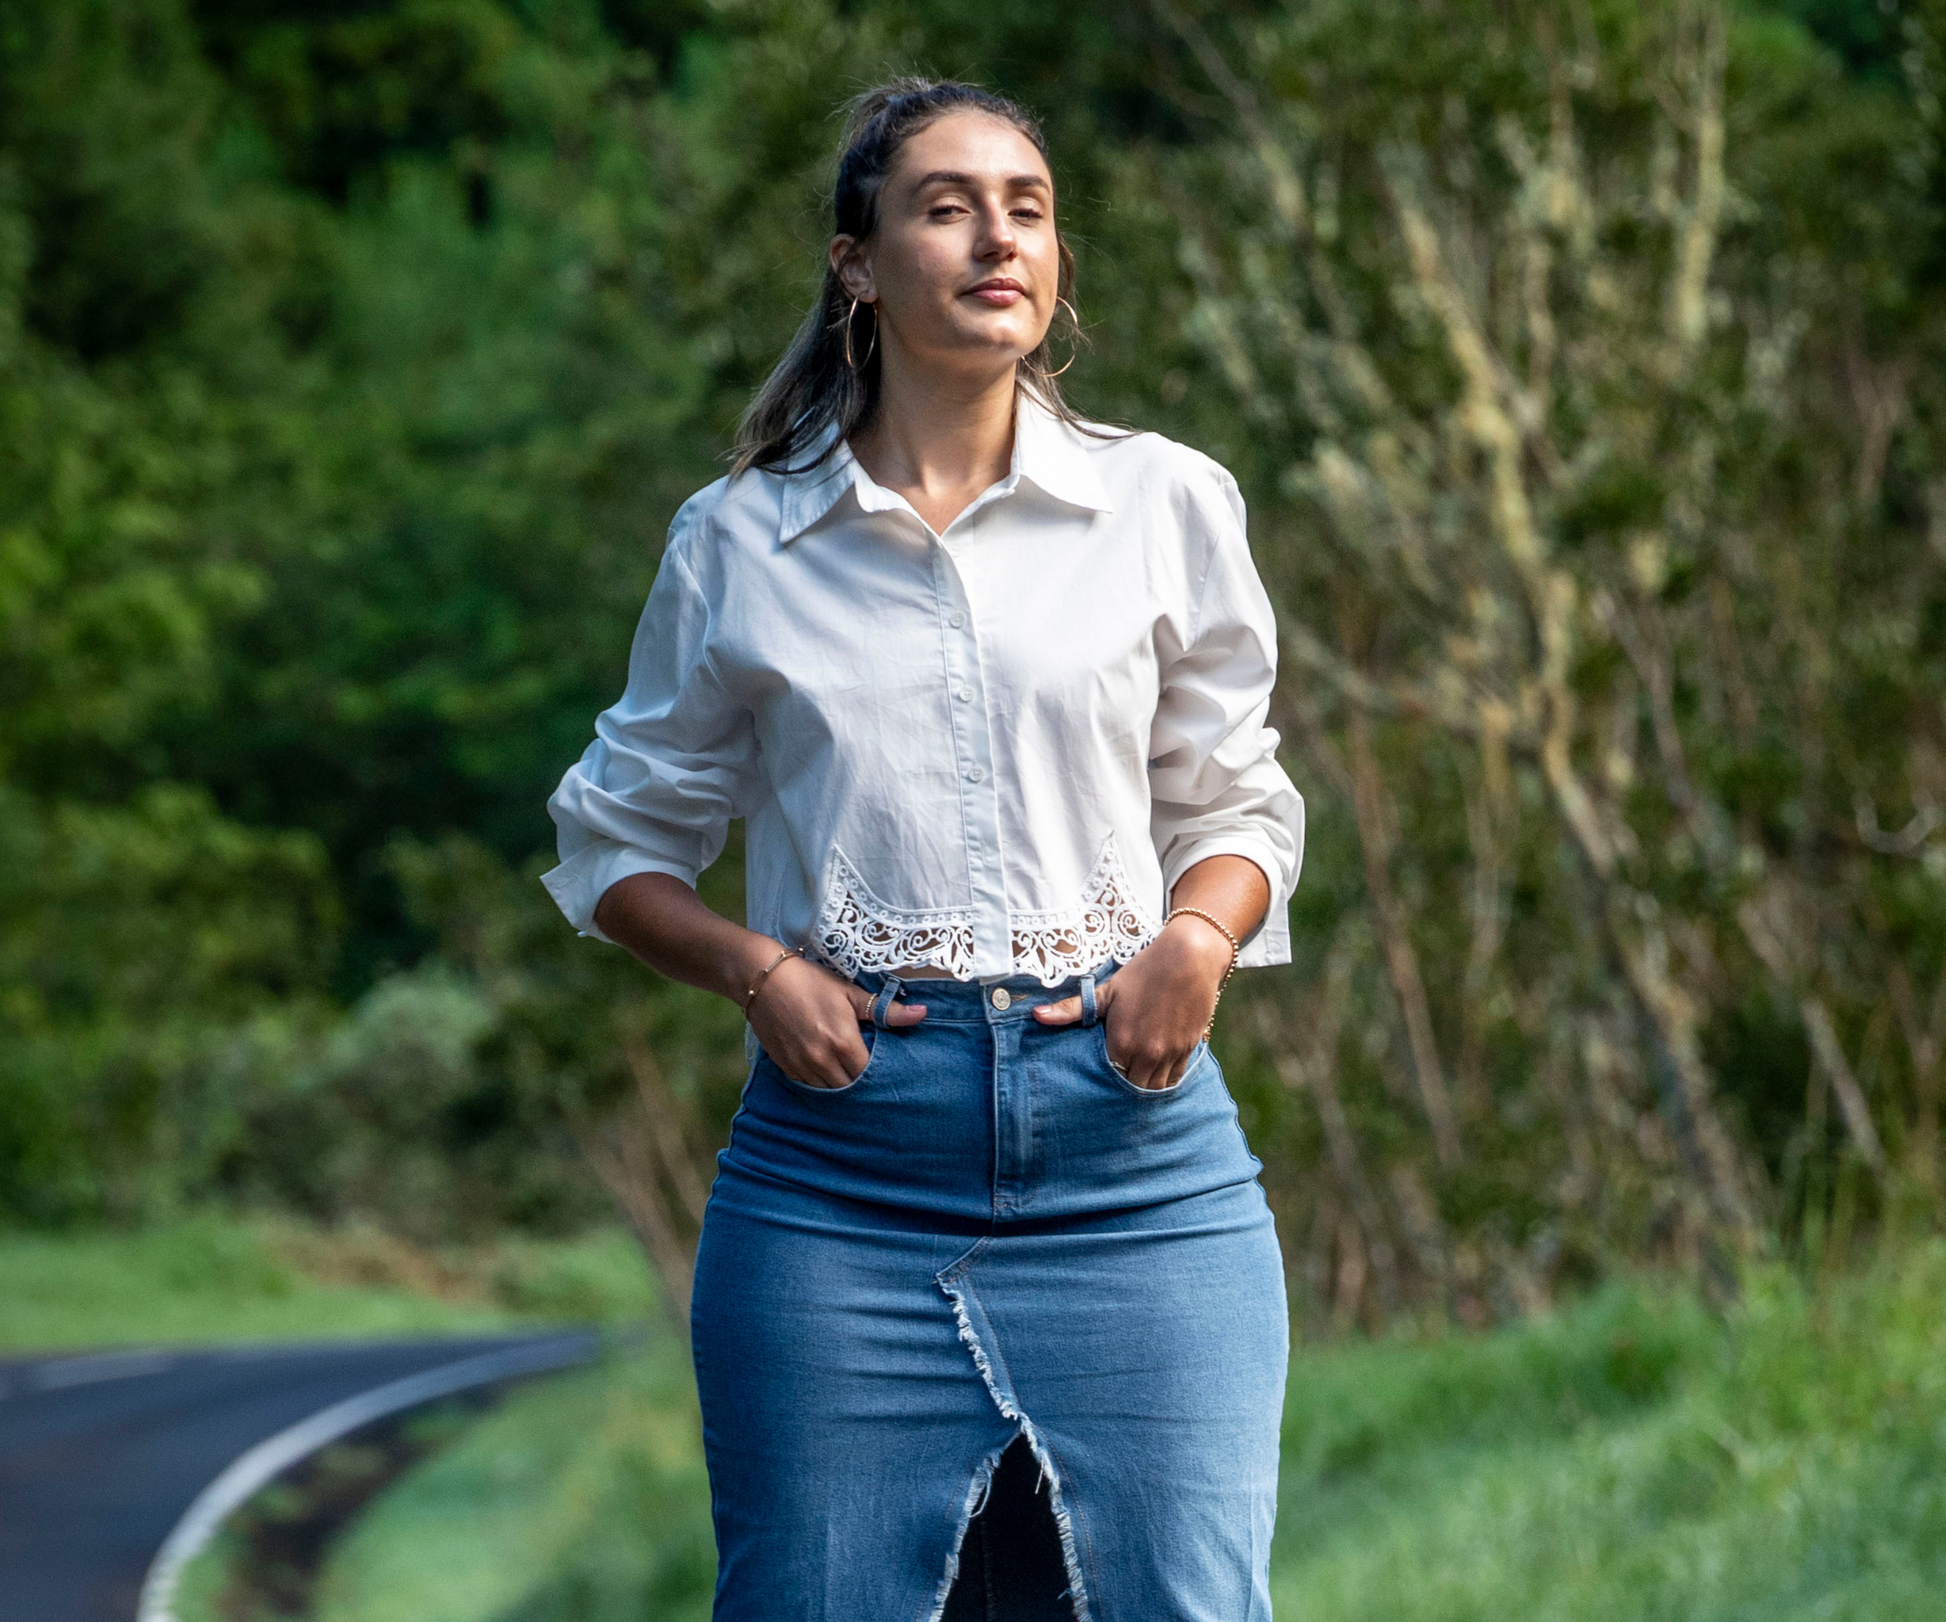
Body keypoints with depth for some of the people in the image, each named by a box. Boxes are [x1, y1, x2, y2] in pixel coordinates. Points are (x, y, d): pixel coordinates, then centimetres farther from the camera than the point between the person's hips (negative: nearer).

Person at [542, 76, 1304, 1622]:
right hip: (841, 1159, 0)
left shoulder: (1166, 506, 7)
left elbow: (1236, 804, 16)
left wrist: (1197, 938, -5)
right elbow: (620, 840, 15)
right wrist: (758, 970, -3)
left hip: (1133, 1153, 0)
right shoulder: (742, 542, 6)